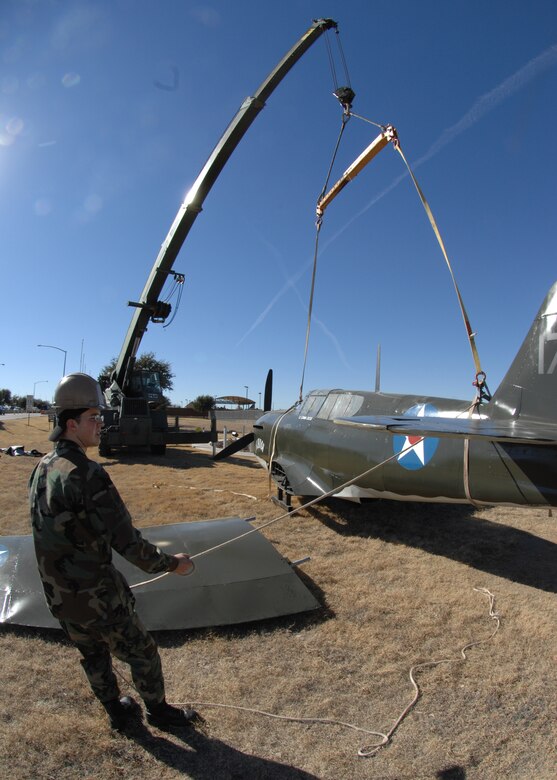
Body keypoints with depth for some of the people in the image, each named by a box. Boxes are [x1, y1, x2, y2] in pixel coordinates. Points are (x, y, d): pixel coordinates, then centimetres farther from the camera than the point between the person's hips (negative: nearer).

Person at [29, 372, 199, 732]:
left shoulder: (42, 469, -1)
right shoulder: (87, 474, -29)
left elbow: (51, 530, 10)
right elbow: (126, 541, -26)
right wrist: (171, 563, -12)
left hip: (58, 594, 8)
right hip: (96, 596, -8)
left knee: (94, 655, 26)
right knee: (142, 652, 15)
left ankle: (118, 712, 46)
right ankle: (159, 711, 36)